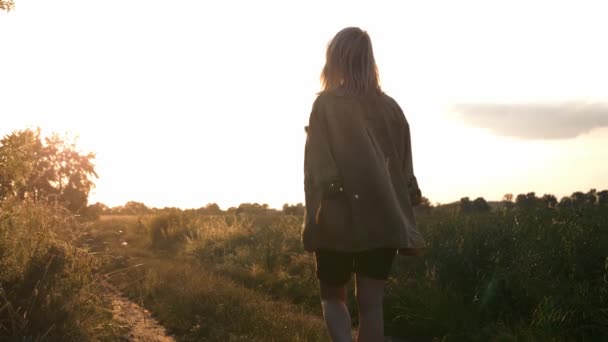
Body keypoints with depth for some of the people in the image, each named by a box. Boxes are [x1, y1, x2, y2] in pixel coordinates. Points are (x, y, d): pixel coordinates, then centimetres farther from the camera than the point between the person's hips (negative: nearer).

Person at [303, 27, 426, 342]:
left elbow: (317, 168, -11)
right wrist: (406, 229, 14)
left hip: (340, 218, -3)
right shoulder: (390, 107, 7)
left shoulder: (326, 104, -5)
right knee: (371, 304, 9)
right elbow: (405, 172, 8)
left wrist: (314, 221, -8)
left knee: (332, 296, 16)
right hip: (383, 219, 3)